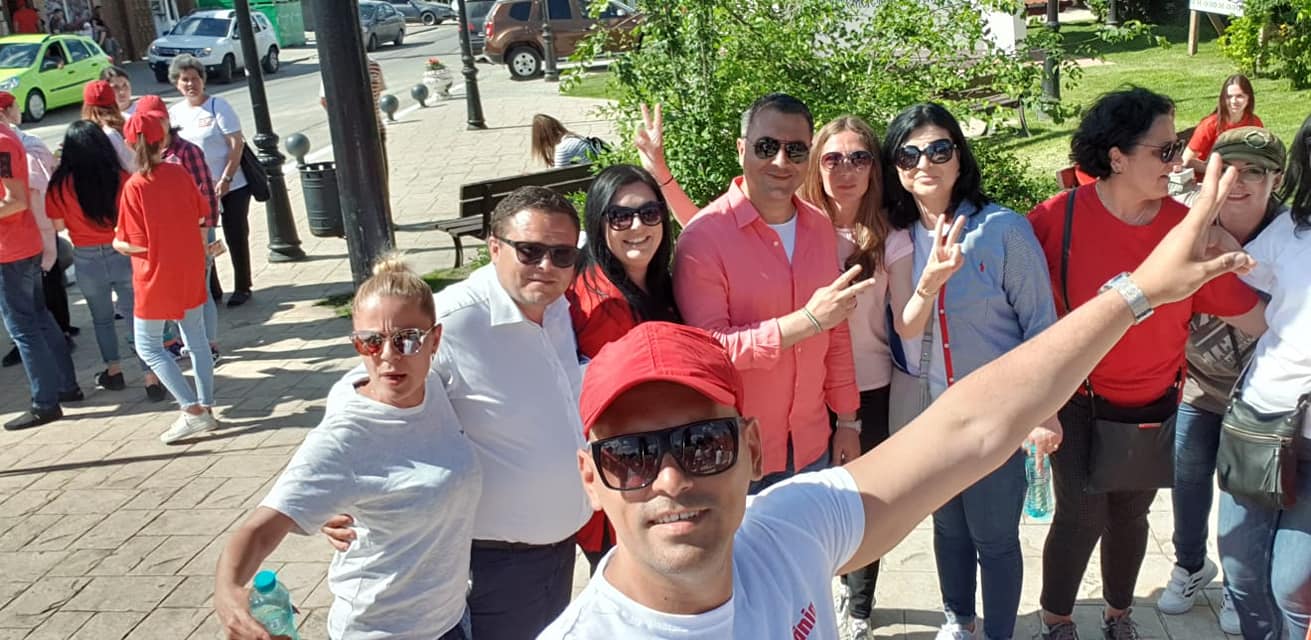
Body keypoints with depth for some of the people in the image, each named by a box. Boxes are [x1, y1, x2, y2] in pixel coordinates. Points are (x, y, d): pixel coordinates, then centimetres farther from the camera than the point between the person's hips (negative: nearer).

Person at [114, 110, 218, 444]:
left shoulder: (134, 186, -17)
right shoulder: (179, 174, -4)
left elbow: (136, 244, -17)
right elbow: (201, 216, 9)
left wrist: (117, 243, 2)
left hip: (155, 278, -5)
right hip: (190, 272, 5)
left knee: (148, 345, 7)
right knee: (196, 341, 15)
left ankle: (192, 410, -1)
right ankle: (206, 407, 19)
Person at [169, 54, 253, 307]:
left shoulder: (218, 106, -7)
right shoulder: (174, 112, 6)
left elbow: (237, 144, -12)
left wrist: (226, 180, -18)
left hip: (231, 187, -4)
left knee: (236, 238, 3)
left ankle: (242, 288, 17)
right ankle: (210, 290, 17)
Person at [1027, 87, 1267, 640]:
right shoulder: (1060, 216, -17)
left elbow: (1246, 313, -6)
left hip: (1153, 404, 3)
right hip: (1079, 403, -3)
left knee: (1130, 515, 18)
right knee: (1082, 517, -2)